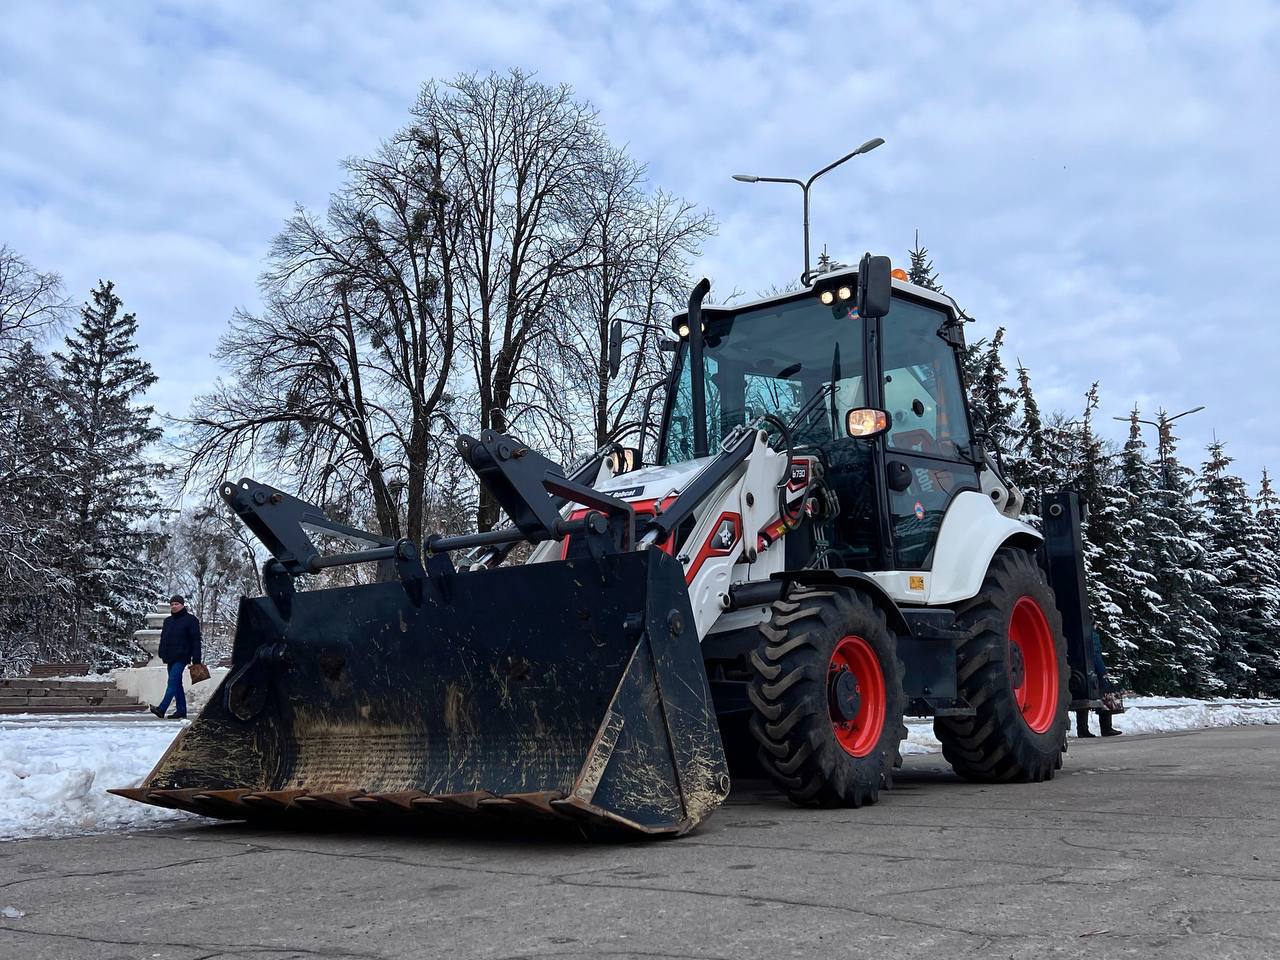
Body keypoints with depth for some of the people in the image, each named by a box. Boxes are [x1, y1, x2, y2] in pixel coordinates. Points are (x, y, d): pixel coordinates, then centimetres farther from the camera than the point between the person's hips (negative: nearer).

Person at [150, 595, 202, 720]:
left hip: (181, 657, -8)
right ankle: (181, 710, 13)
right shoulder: (168, 621, 17)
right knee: (177, 684, 9)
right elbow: (163, 638, 23)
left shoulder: (190, 619, -3)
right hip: (170, 658, 8)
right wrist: (162, 654, 12)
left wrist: (196, 659, -11)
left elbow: (196, 640, -6)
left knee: (173, 682, -15)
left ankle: (162, 709, -24)